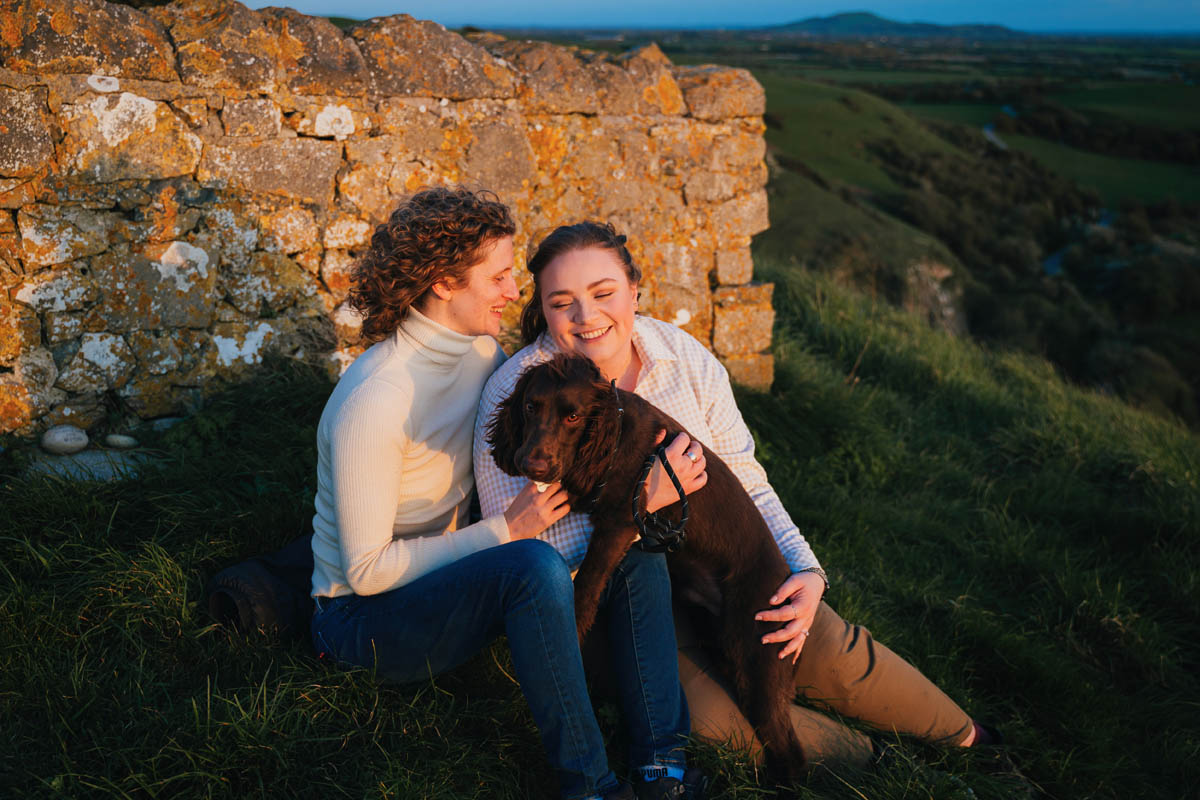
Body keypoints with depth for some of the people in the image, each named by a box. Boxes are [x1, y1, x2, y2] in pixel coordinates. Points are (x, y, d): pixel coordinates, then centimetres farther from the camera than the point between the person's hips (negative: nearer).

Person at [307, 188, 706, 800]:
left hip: (448, 578, 8)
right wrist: (504, 530, -25)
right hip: (365, 614, -8)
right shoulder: (373, 399, -25)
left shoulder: (480, 350, -1)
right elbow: (367, 569, -23)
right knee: (533, 566, -37)